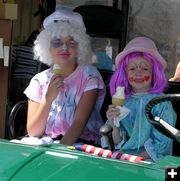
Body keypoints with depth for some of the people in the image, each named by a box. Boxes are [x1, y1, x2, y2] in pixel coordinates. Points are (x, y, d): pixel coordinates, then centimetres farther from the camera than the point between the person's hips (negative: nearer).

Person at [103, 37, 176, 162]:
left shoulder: (162, 103, -4)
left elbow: (161, 145, -6)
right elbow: (118, 144, 8)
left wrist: (135, 157, -12)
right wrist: (114, 125, -11)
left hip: (151, 162, -3)